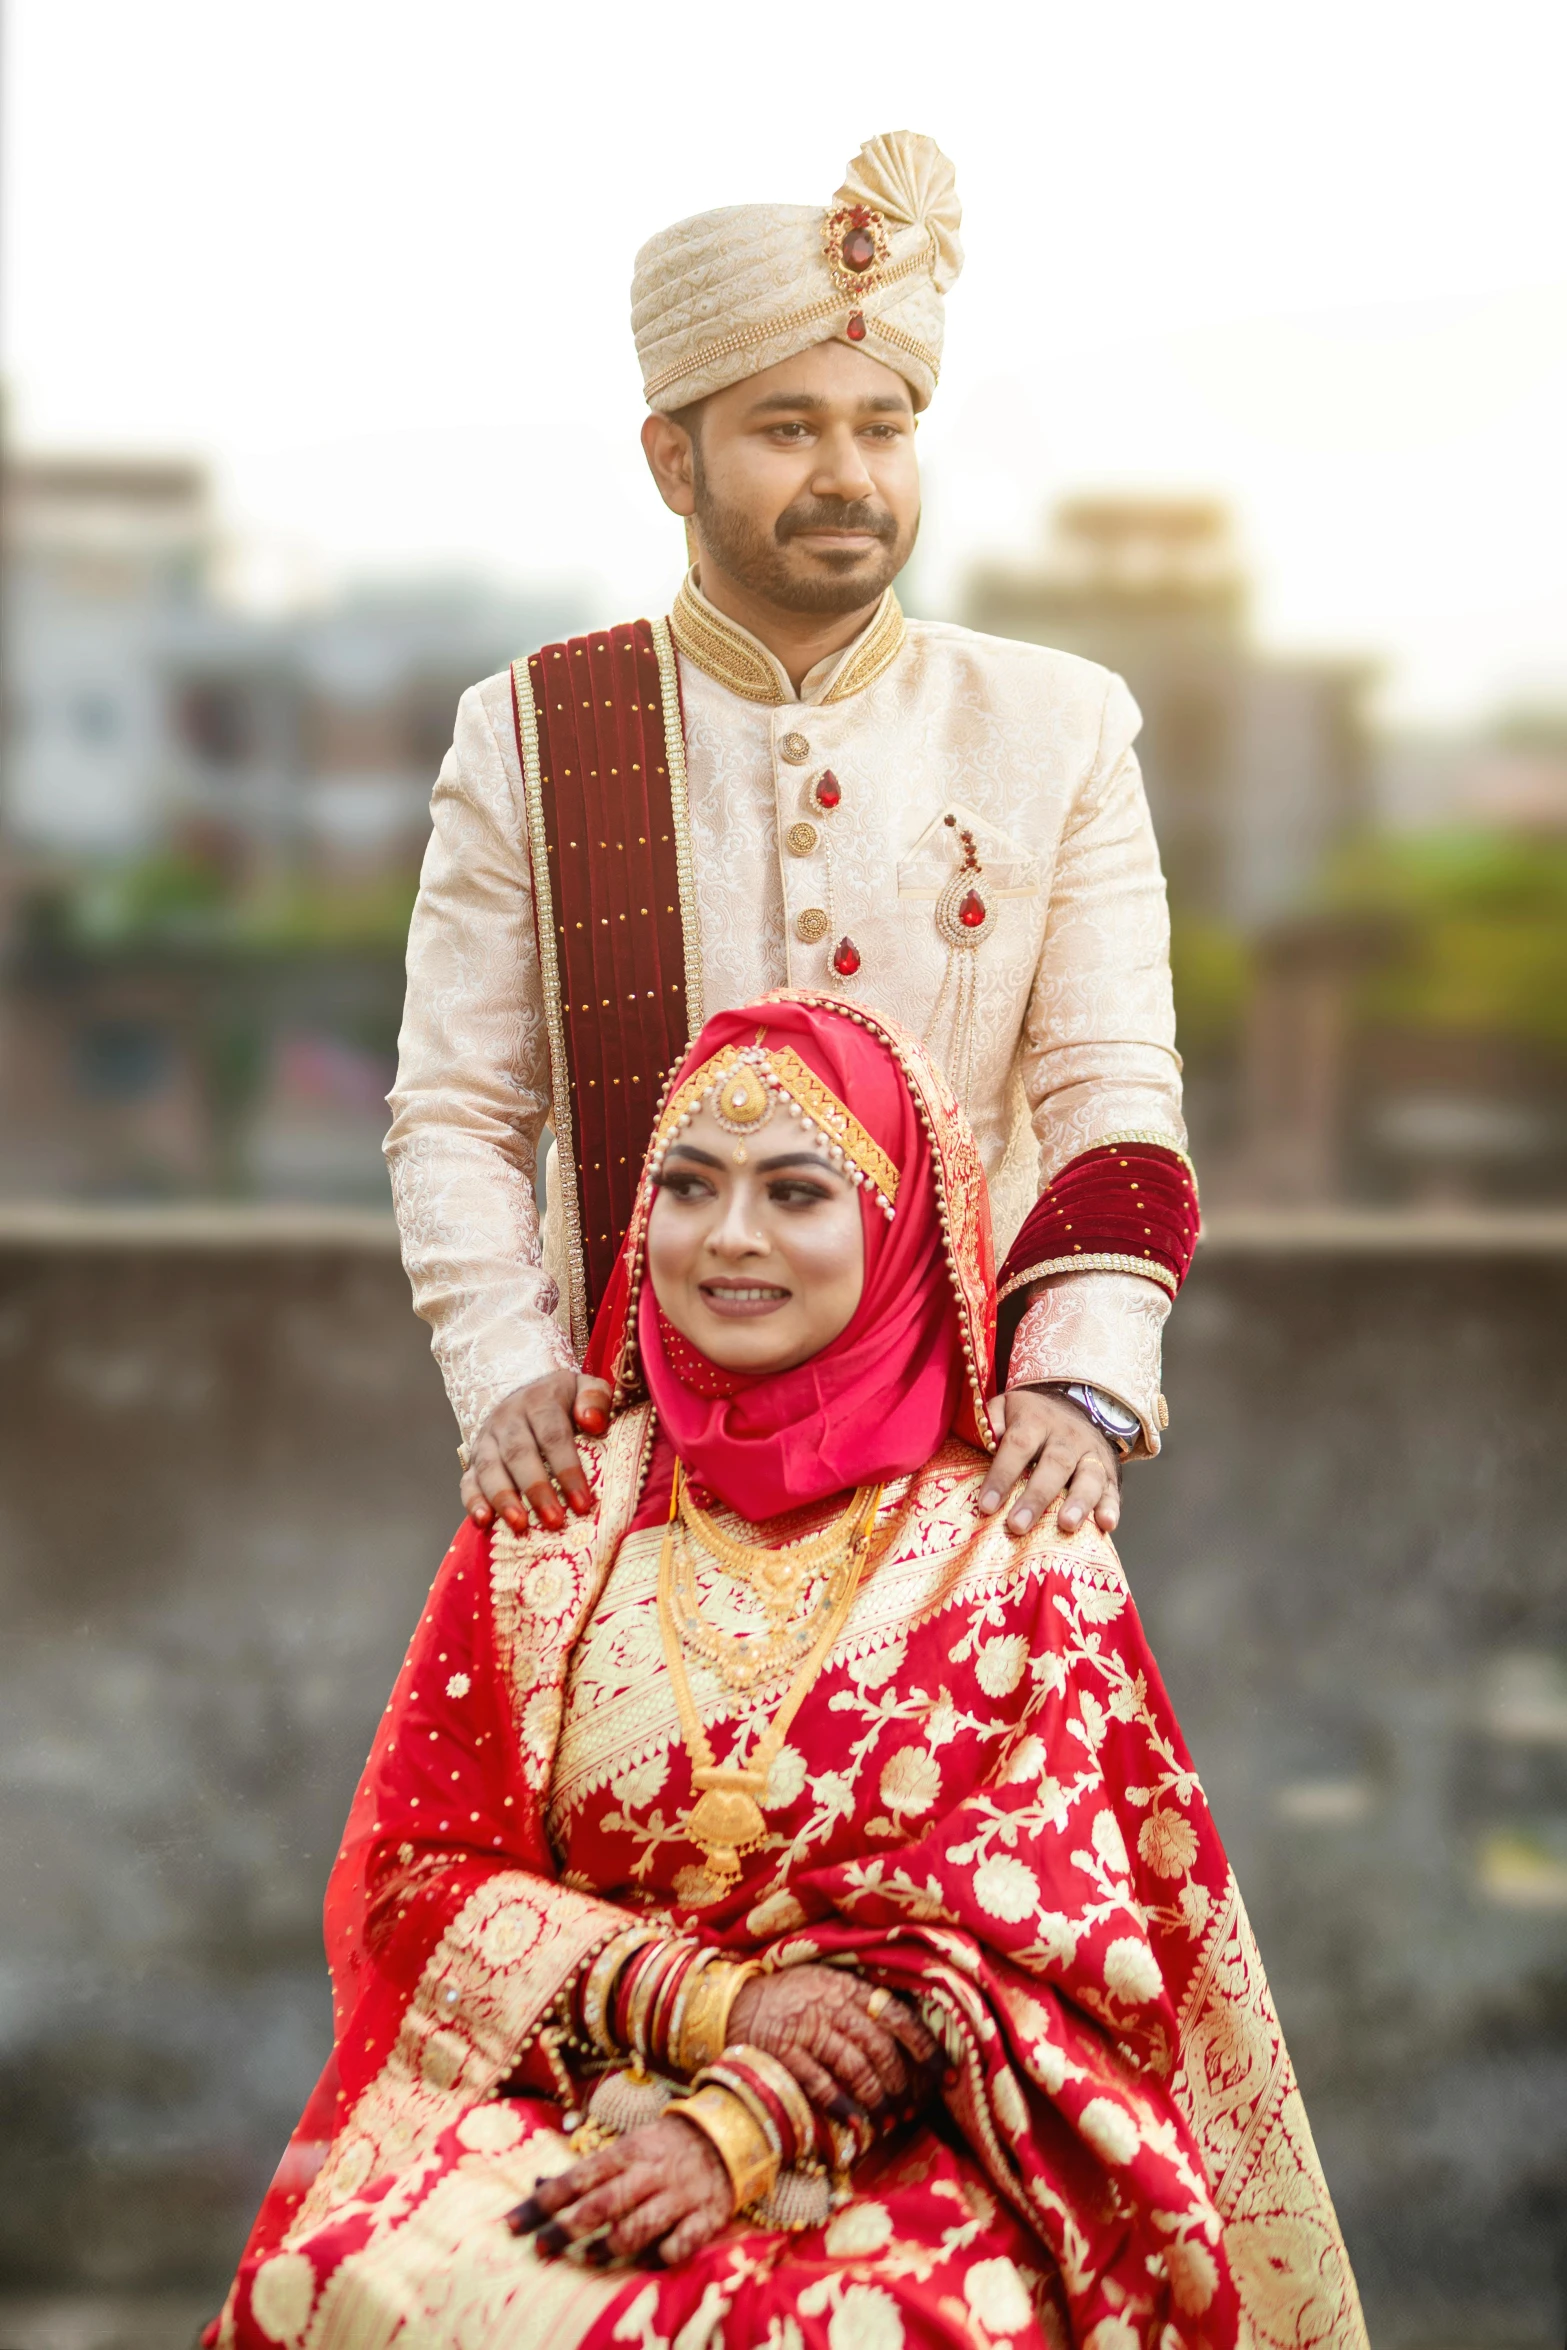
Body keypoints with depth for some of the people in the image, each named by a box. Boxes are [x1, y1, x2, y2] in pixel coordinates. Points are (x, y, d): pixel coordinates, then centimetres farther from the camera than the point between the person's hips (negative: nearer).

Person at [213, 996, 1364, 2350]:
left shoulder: (1017, 1550, 2)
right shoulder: (563, 1518, 8)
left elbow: (1037, 1932, -3)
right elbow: (415, 1872, 5)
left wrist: (738, 2129, -16)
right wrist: (714, 1999, -10)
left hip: (911, 2152, -2)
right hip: (555, 2110, 2)